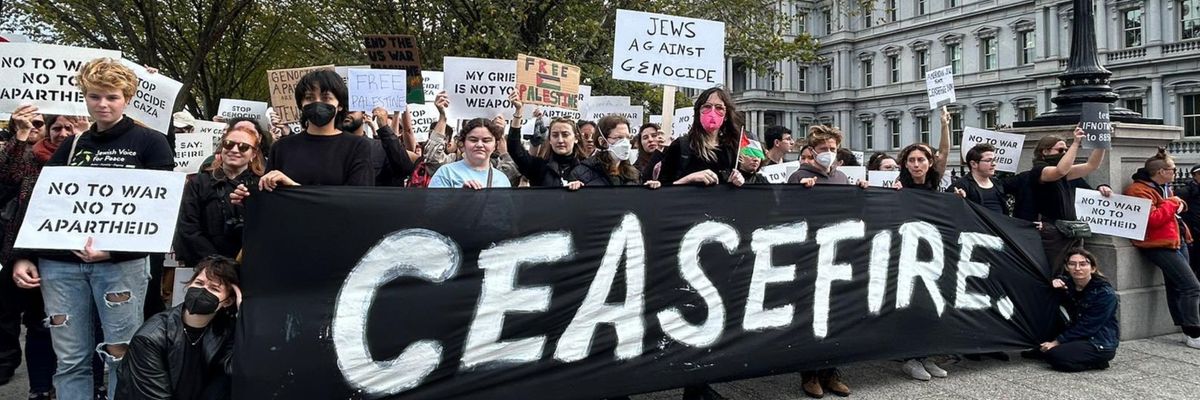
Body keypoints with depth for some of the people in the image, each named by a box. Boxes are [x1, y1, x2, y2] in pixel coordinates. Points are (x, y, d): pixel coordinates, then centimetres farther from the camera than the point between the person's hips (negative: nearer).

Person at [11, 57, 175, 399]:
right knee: (70, 360, 6)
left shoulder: (150, 143, 3)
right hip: (61, 263, 4)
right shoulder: (71, 146, 16)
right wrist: (23, 256, 6)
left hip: (122, 263, -4)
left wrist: (115, 248, -15)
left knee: (122, 355, -1)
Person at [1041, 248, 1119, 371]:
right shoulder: (1067, 284, 2)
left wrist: (1057, 342, -17)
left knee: (1056, 356, -24)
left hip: (1101, 346, -7)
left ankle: (1096, 363, -6)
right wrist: (1054, 283, -10)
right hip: (1080, 338, 7)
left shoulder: (1105, 293, -17)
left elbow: (1087, 326, -19)